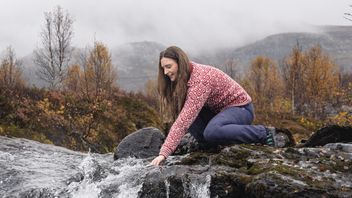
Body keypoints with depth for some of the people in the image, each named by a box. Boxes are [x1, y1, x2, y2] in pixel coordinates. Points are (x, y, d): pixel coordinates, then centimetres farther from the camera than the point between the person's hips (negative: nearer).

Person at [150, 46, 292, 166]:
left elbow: (185, 119, -37)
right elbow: (180, 114, 3)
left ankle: (264, 134, -19)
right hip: (219, 110, 8)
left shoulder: (200, 79, -29)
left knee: (212, 132, -36)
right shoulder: (181, 79, -1)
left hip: (240, 108, -8)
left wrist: (164, 153, -40)